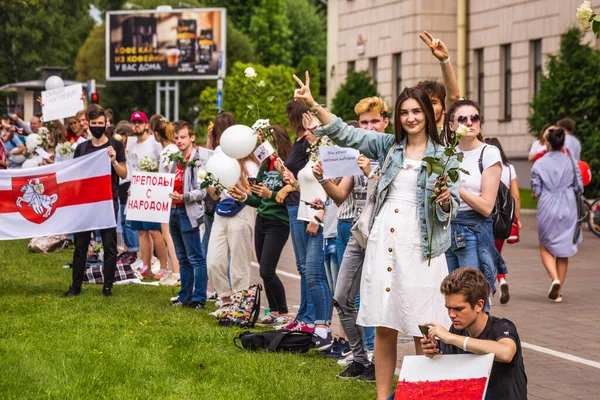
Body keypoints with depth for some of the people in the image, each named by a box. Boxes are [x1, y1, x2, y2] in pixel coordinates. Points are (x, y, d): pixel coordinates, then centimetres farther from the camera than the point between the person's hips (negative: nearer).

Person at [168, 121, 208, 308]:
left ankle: (198, 299, -4)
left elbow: (201, 191, -17)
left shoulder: (197, 161, -11)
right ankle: (185, 296, 20)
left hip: (189, 213, -9)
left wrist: (183, 197, -29)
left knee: (195, 258, -5)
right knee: (183, 258, 14)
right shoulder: (176, 161, 15)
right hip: (175, 212, 9)